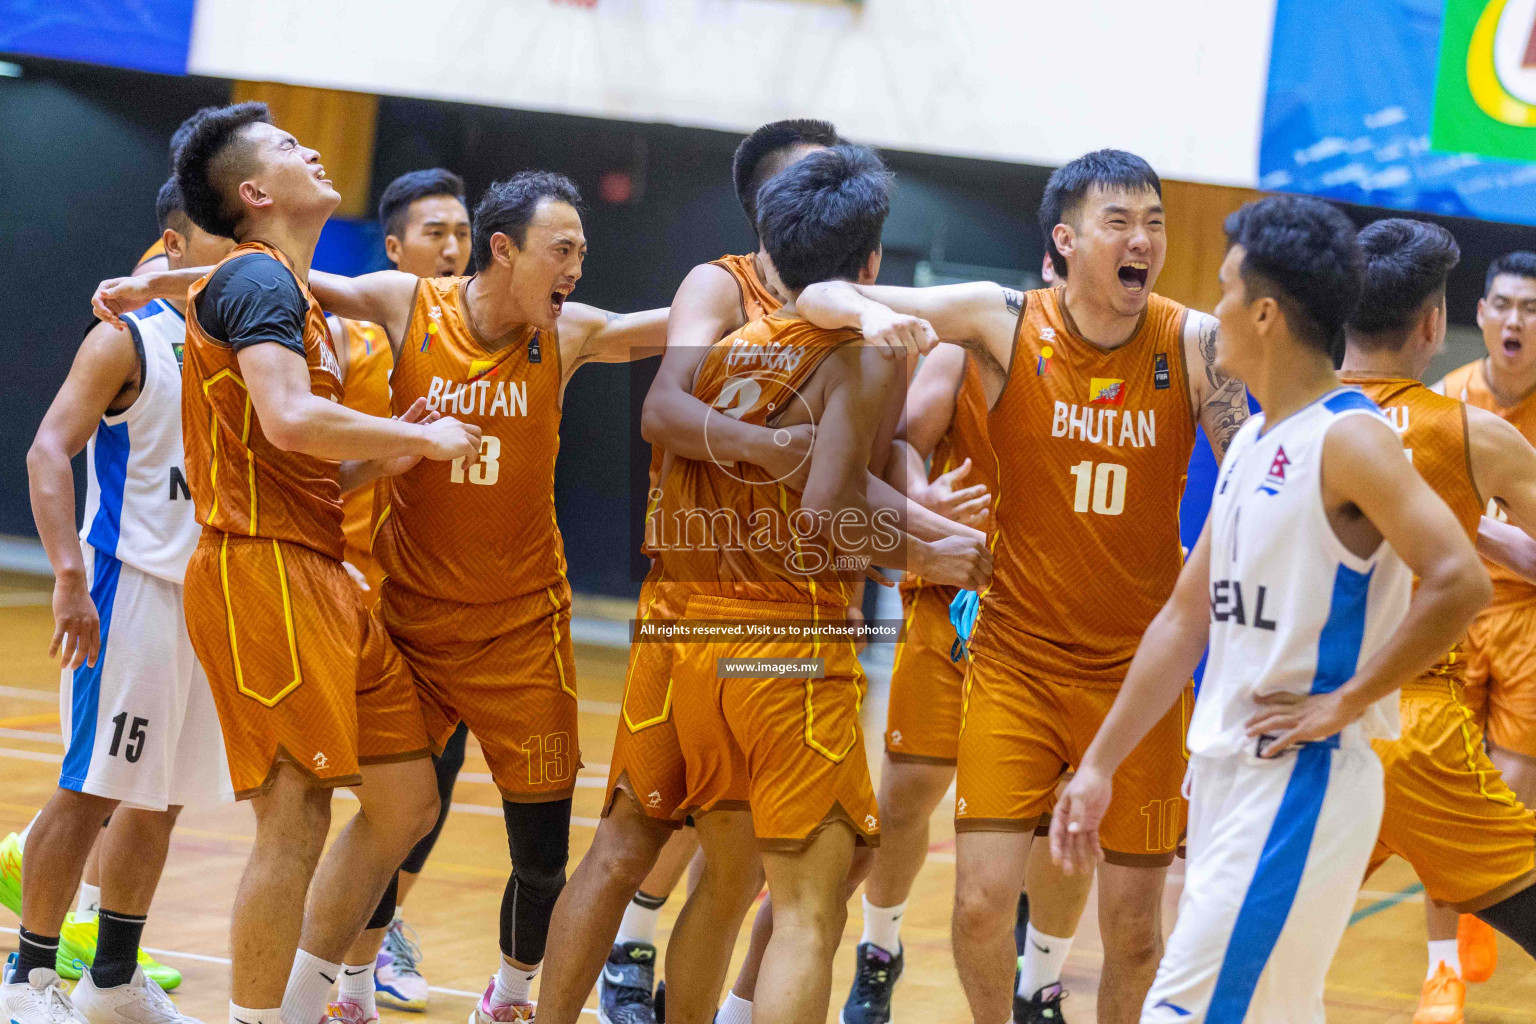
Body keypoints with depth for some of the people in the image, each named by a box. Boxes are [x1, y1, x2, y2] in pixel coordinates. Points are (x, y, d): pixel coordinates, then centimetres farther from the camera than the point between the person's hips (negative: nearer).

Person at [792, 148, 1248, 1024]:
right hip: (1016, 661, -1)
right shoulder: (1003, 322, -8)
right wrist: (879, 320, -27)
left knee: (1134, 920, 3)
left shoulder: (1196, 344, -7)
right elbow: (822, 299, -4)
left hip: (1140, 669, 1)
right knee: (983, 901, -7)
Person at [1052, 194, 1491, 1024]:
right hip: (1227, 775, 9)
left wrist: (1341, 704, -19)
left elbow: (1460, 584, -25)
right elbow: (1187, 618, 19)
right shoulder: (1251, 445, 14)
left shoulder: (1349, 441, -13)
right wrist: (1099, 764, 16)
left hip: (1302, 787, -9)